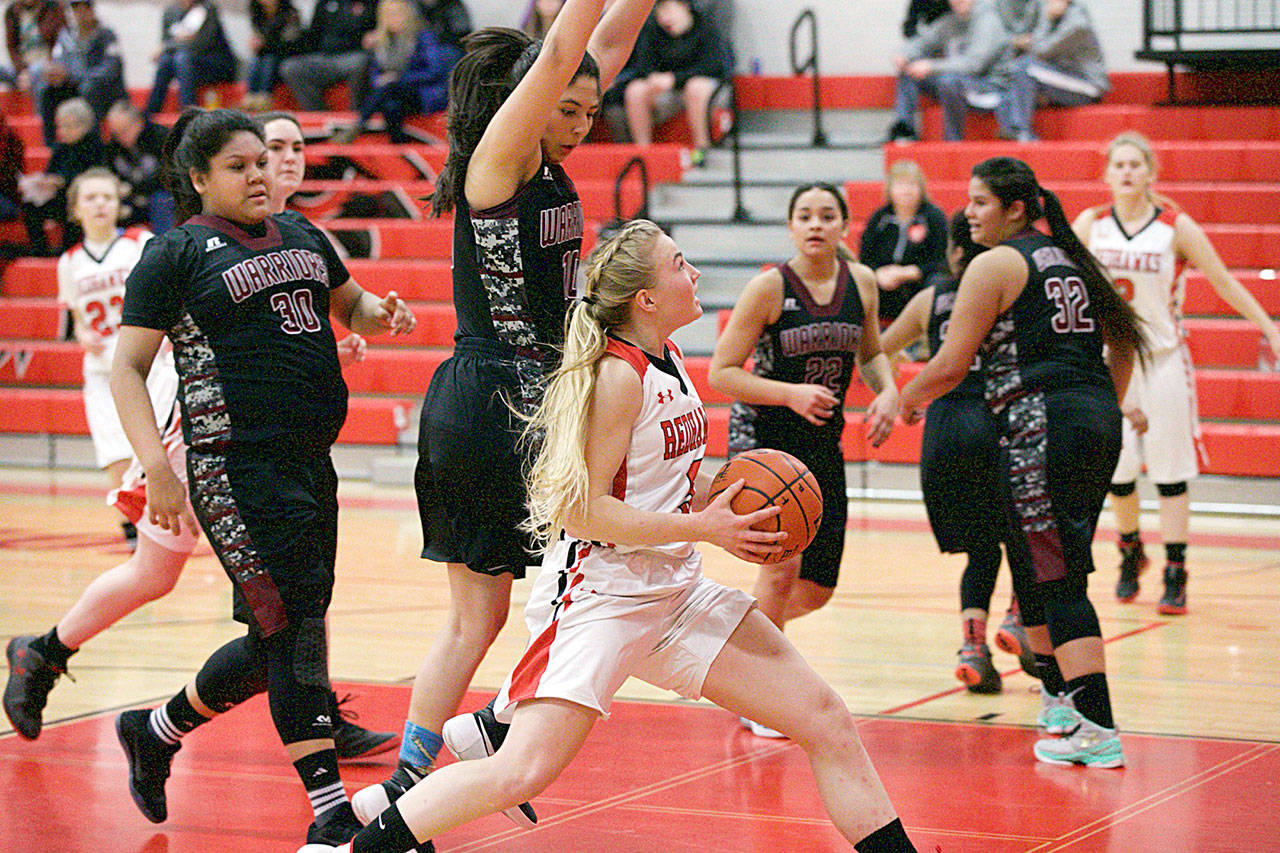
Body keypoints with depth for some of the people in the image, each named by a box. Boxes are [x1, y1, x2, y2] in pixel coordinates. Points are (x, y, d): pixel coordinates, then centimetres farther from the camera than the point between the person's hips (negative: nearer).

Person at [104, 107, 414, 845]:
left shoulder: (300, 234, 16)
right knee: (289, 627, -12)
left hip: (311, 463, 7)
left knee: (276, 644, 11)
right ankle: (330, 807, -9)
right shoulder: (175, 254, -2)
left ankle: (156, 731, 32)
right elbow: (127, 369, -4)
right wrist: (157, 466, -16)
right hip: (235, 466, -7)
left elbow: (348, 304, 32)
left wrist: (381, 312, 8)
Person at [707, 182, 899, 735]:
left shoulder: (861, 282, -1)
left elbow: (871, 353, 16)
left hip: (823, 442, 5)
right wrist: (791, 393, -24)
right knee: (783, 564, -20)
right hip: (761, 435, -5)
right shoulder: (770, 287, -14)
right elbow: (721, 373, -12)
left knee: (816, 591, 5)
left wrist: (887, 392, -4)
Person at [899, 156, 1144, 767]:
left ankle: (1098, 729, -13)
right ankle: (1059, 692, 31)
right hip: (1098, 421, 9)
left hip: (1042, 426, -9)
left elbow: (950, 367, -6)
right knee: (1035, 563, 22)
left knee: (1058, 579, -8)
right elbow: (1123, 343, 24)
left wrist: (908, 399, 12)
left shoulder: (995, 265, -5)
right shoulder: (1069, 258, 19)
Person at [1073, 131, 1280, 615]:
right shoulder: (1091, 225, -2)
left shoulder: (1176, 227, -6)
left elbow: (1223, 282, 0)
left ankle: (1175, 576, 1)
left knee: (1170, 469, -4)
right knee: (1117, 470, 3)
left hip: (1163, 358, -2)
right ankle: (1130, 554, 29)